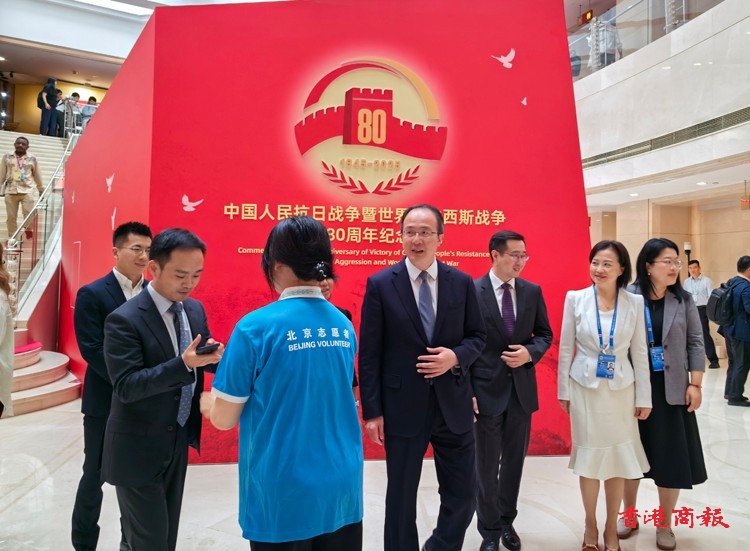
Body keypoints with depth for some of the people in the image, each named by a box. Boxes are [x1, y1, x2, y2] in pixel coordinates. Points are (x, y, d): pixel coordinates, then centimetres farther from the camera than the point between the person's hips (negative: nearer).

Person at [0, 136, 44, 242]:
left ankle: (29, 231, 17)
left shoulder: (32, 159, 5)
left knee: (29, 215, -8)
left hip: (27, 191, -1)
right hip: (10, 191, 1)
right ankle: (11, 238, 14)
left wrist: (41, 190, 17)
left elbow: (37, 175, 13)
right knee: (11, 217, 4)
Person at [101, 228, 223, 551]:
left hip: (179, 442, 7)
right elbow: (126, 386, -24)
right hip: (138, 450, -6)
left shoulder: (195, 309, 1)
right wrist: (183, 364, -36)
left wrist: (215, 356, -14)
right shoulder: (124, 320, -20)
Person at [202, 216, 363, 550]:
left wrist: (208, 403, 14)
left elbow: (224, 419, -8)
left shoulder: (256, 327, -16)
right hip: (342, 486, 4)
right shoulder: (344, 325, 0)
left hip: (283, 493, -4)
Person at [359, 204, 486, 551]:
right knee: (401, 496, 12)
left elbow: (477, 336, 8)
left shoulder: (462, 283, 2)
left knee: (463, 494, 13)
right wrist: (372, 410, -8)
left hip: (453, 404, 3)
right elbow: (369, 353, -5)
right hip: (402, 407, -2)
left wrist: (455, 357, -14)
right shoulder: (380, 284, -5)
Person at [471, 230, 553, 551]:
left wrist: (529, 353, -11)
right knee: (486, 466, 8)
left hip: (522, 389, 4)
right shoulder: (471, 291, -10)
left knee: (514, 461, 17)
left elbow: (545, 334, 11)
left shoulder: (533, 291, 3)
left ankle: (507, 521, 37)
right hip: (486, 389, -4)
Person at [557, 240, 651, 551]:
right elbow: (565, 348, 0)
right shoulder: (575, 298, -5)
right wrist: (563, 391, 0)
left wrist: (644, 397, 1)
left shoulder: (635, 303, -3)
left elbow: (639, 352, 1)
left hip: (621, 389, 1)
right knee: (588, 457, 9)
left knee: (618, 458, 9)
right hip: (584, 388, 0)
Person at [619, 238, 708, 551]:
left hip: (671, 390, 1)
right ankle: (629, 515, 33)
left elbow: (695, 343, 3)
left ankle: (664, 525, 25)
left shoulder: (684, 300, -1)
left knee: (672, 457, 6)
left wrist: (695, 384, -3)